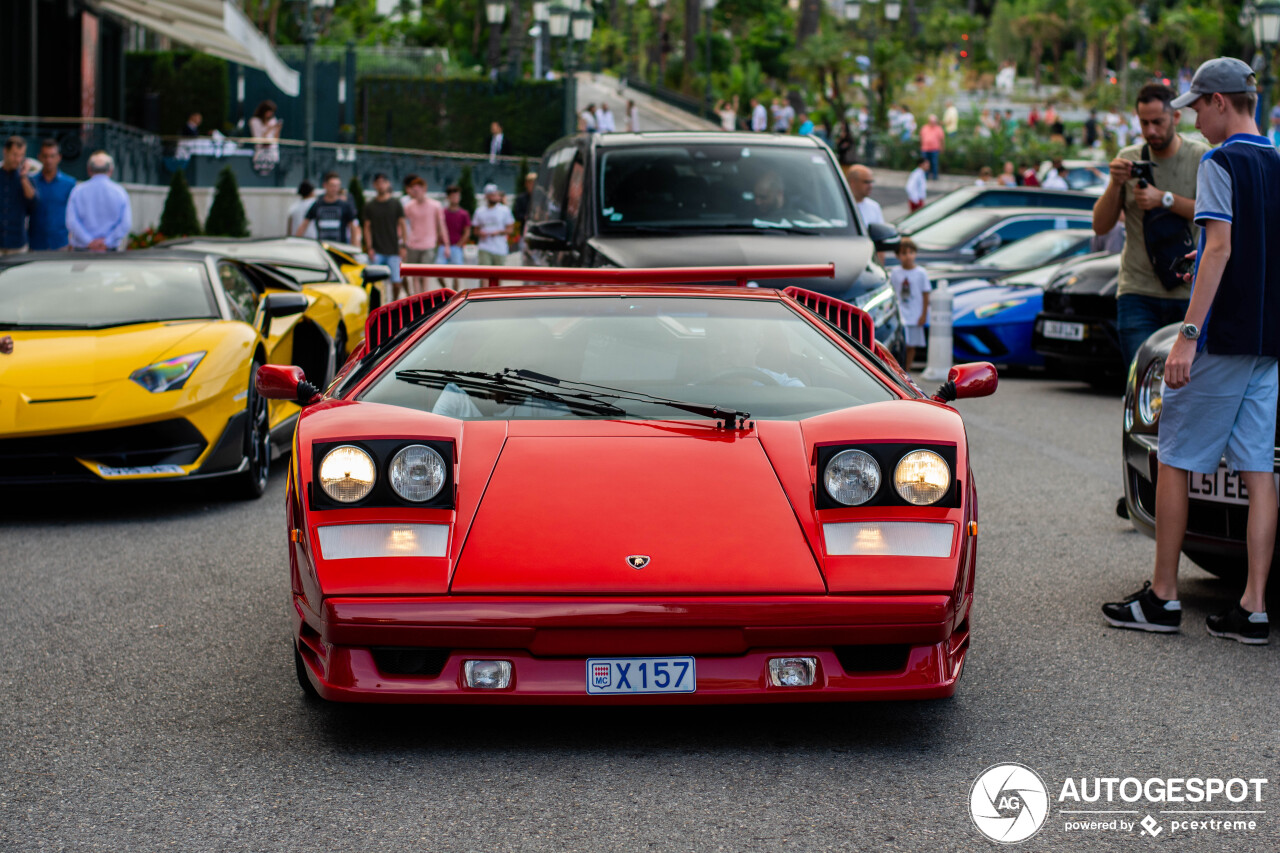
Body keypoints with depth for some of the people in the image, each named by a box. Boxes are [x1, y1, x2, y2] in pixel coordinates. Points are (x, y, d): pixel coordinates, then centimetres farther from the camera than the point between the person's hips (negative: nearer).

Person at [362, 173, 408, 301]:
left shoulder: (396, 204, 6)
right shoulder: (369, 206, 7)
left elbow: (402, 225, 7)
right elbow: (367, 227, 6)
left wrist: (403, 246, 0)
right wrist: (369, 247, -4)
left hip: (393, 251, 0)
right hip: (377, 251, 0)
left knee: (397, 283, -3)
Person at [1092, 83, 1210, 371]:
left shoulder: (1201, 158, 2)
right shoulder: (1129, 159, 9)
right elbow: (1100, 226, 6)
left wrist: (1164, 199, -19)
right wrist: (1115, 184, -10)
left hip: (1190, 294, -1)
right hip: (1138, 294, 1)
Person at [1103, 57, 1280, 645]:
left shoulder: (1222, 163, -10)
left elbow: (1220, 249, -18)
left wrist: (1188, 333, -20)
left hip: (1222, 336, -7)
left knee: (1175, 460, 3)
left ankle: (1162, 597, 7)